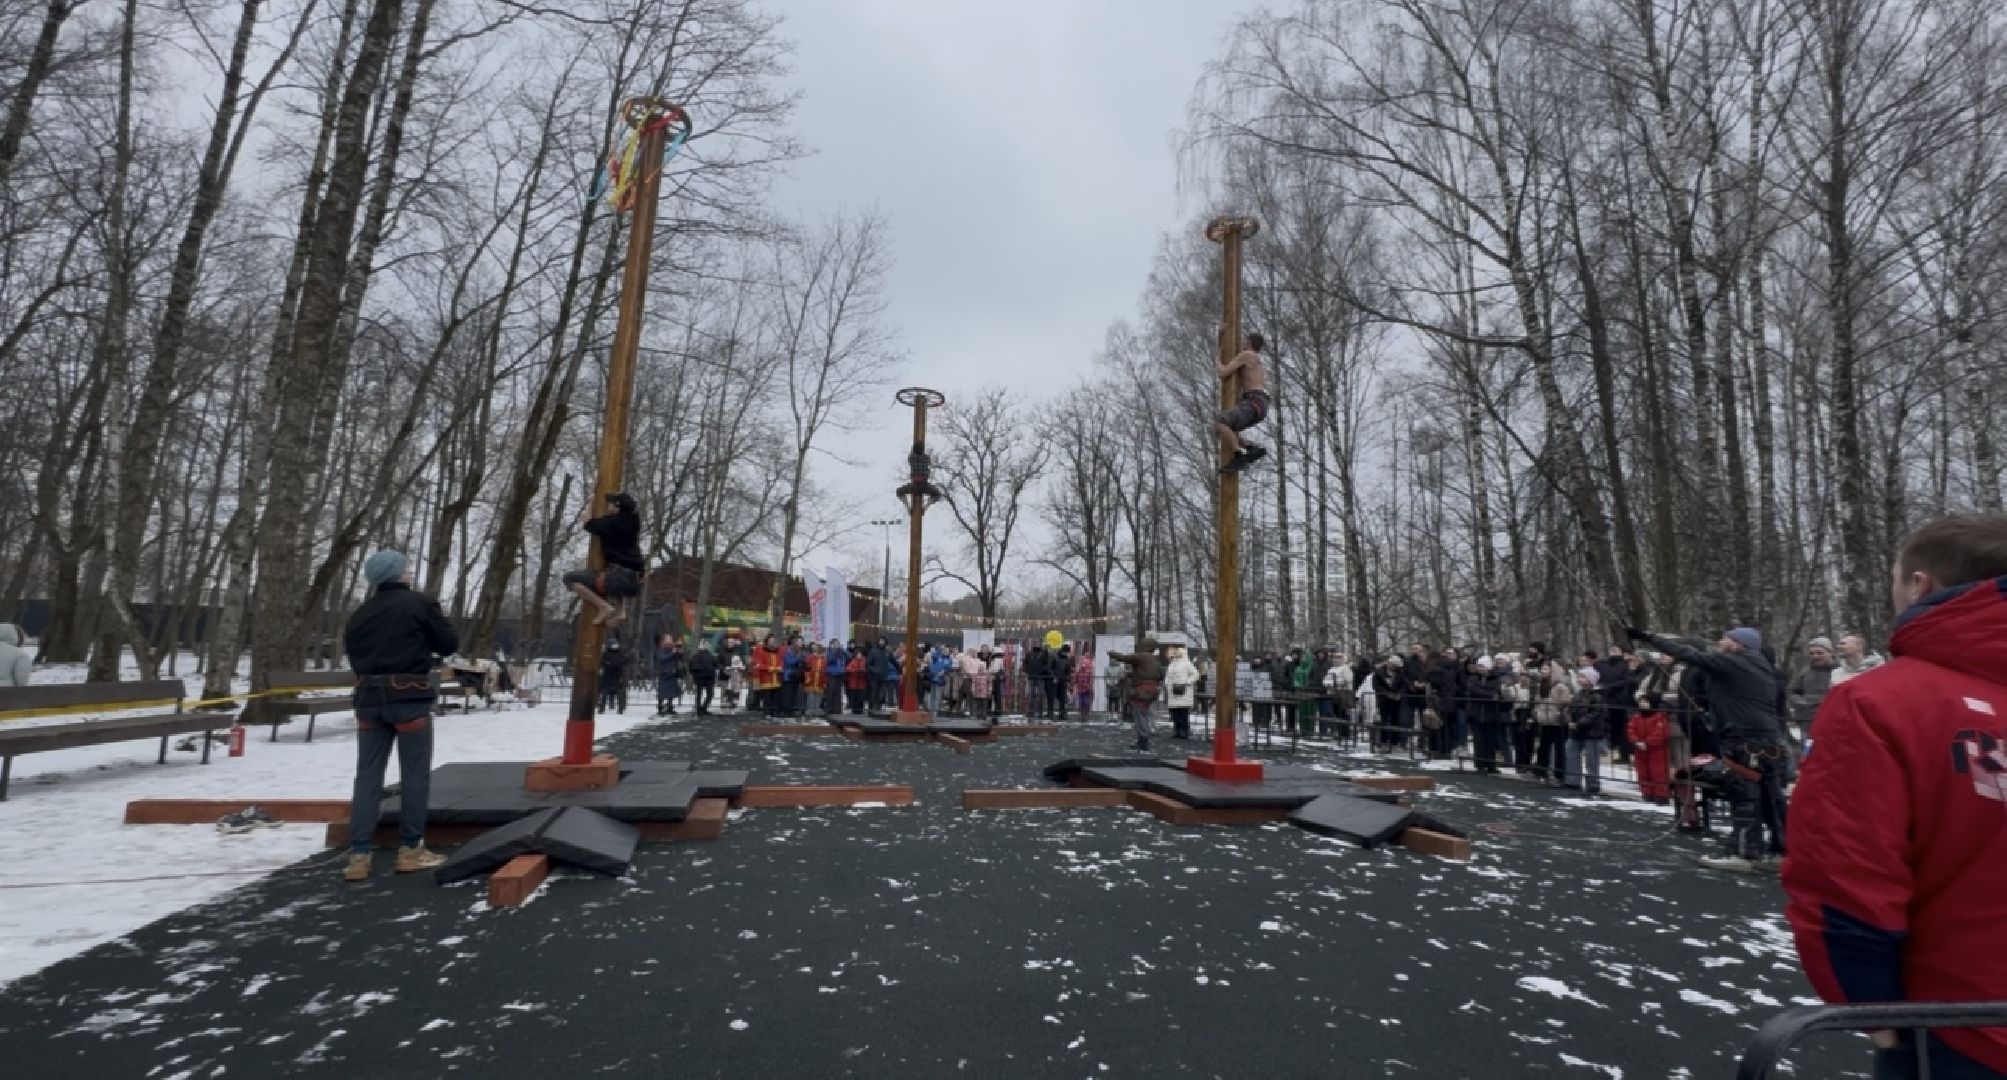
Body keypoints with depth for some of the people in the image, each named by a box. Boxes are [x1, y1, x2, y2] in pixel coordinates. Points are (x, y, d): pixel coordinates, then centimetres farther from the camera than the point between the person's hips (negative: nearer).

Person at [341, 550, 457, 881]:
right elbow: (450, 643, -2)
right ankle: (410, 850, 7)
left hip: (369, 698, 6)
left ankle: (359, 855, 5)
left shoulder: (360, 614, 13)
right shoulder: (420, 603, -5)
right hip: (409, 697, -6)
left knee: (368, 775, 7)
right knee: (415, 773, 3)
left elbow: (353, 655, 16)